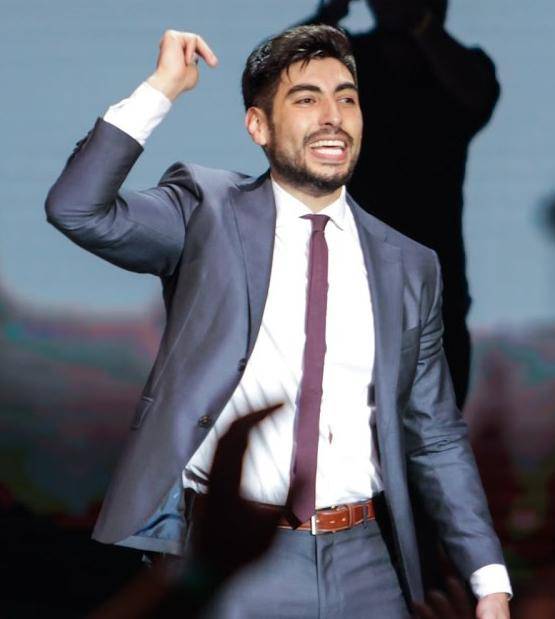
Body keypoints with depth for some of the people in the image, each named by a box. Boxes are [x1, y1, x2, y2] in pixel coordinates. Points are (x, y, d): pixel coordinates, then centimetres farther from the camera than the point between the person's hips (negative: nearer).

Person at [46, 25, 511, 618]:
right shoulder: (207, 213, 2)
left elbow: (437, 439, 10)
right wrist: (160, 89, -14)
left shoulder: (410, 267, 8)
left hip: (366, 565, 3)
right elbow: (77, 209, -13)